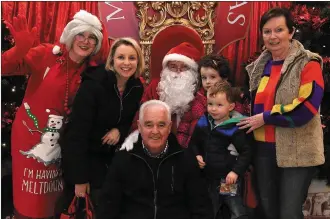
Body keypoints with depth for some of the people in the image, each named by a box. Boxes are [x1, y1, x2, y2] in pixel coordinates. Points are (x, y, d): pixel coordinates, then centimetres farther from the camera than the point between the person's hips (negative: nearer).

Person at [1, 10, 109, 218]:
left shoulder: (92, 70, -3)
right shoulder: (47, 54, -13)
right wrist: (21, 49, -38)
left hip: (60, 140, 3)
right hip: (30, 134, -3)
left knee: (54, 195, 18)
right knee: (29, 197, 8)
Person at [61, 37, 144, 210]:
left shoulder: (137, 88, -5)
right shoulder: (93, 85, -24)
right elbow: (77, 132, -25)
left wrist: (120, 130, -16)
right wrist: (79, 178, -24)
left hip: (111, 155, 6)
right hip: (83, 155, -5)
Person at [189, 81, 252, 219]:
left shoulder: (234, 128, -14)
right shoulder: (202, 123, 1)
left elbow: (246, 152, -13)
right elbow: (194, 144, 15)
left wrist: (236, 171, -22)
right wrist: (197, 156, -4)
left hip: (228, 178, -5)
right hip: (209, 177, 5)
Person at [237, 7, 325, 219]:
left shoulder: (308, 64, -9)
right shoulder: (259, 67, 10)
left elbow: (306, 108, -21)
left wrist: (265, 117, -16)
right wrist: (252, 121, 7)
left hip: (297, 151, -6)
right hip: (264, 149, 6)